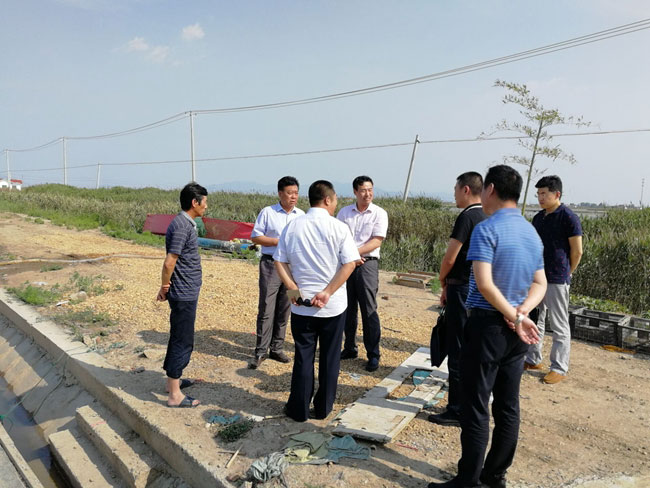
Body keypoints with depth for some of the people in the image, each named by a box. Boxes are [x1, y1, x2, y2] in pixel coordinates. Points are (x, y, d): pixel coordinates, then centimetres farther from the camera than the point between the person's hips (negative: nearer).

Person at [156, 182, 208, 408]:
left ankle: (173, 380, 34)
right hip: (184, 295, -10)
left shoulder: (186, 224, 11)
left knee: (179, 338, 20)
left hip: (186, 293, 10)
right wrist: (165, 287, -7)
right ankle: (174, 395, 7)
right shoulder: (181, 226, -20)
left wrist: (166, 288, 12)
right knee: (183, 342, -2)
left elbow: (173, 262, 15)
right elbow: (169, 263, -22)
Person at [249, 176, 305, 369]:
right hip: (270, 264, -4)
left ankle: (276, 349, 21)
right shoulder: (267, 212, -2)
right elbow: (255, 237, -3)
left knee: (284, 310, 10)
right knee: (266, 309, -2)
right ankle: (261, 351, 7)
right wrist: (278, 241, -13)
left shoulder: (301, 215, 9)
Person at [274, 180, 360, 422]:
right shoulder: (338, 228, -8)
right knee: (329, 357, 13)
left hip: (301, 305, 2)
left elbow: (279, 262, -2)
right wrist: (328, 292, -14)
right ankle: (323, 408, 26)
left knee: (303, 356, 12)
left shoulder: (292, 226, 0)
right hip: (334, 305, -2)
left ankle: (299, 409, 22)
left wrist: (294, 289, -6)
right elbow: (350, 264, -14)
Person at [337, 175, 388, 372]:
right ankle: (350, 348, 24)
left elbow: (376, 241, -8)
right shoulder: (344, 212, 9)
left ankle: (373, 354, 5)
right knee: (348, 309, 11)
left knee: (369, 310, -4)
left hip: (367, 263, -4)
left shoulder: (379, 213, -1)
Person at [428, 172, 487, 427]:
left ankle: (458, 410, 6)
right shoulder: (486, 217, 12)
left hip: (463, 289, -9)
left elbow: (450, 258, -16)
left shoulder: (467, 217, -16)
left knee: (458, 351, -2)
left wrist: (442, 282, 2)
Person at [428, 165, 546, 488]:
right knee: (508, 407, 15)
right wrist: (521, 312, -7)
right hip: (516, 330, 8)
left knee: (476, 408, 3)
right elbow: (540, 285, 9)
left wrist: (516, 318, -15)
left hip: (487, 326, -7)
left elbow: (484, 285, -24)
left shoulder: (486, 229, -15)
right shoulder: (532, 233, 9)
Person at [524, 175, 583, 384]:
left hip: (557, 280, -7)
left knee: (560, 327, 4)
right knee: (534, 320, 15)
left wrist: (566, 274, 1)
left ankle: (559, 368, 14)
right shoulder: (538, 218, 10)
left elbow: (577, 251, -9)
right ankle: (533, 360, 28)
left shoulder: (568, 217, -11)